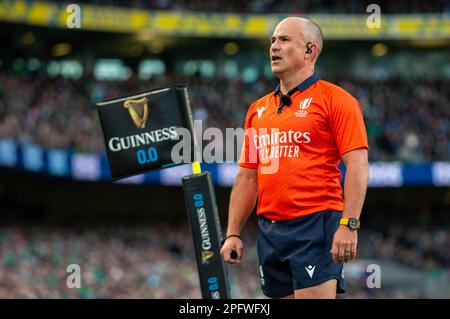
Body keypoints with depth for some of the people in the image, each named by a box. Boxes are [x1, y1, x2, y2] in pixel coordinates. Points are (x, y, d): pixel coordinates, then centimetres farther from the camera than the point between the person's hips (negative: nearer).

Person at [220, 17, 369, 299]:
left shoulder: (334, 99, -2)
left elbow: (358, 166, -9)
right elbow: (247, 176, 20)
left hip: (316, 225, -7)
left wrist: (348, 225, -19)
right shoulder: (258, 110, 17)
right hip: (269, 230, 7)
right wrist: (233, 234, 12)